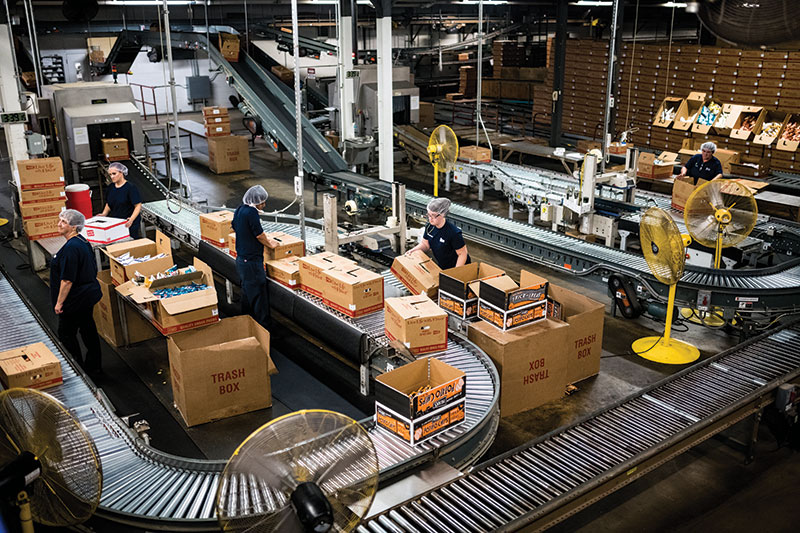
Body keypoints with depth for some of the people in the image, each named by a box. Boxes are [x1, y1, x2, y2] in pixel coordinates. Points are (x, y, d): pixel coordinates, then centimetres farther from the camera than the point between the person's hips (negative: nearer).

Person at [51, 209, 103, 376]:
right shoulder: (83, 242, 6)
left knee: (66, 334, 4)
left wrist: (59, 302, -17)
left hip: (76, 299, -10)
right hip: (89, 294, 10)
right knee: (88, 330, 18)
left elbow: (67, 280, -25)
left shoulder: (71, 248, -25)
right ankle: (93, 367, 30)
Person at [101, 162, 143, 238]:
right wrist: (104, 214, 4)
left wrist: (132, 219, -28)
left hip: (128, 225, -5)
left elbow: (138, 206, -13)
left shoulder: (131, 188, -10)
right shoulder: (110, 189, 10)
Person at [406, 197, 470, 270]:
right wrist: (413, 250, -10)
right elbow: (425, 244, 8)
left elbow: (462, 254, -21)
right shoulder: (430, 226, -7)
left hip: (457, 267, -6)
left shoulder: (454, 232, -27)